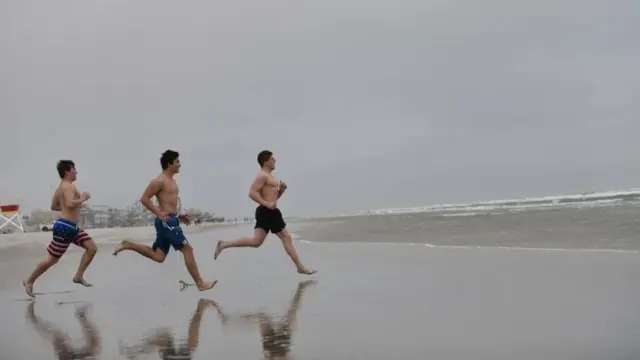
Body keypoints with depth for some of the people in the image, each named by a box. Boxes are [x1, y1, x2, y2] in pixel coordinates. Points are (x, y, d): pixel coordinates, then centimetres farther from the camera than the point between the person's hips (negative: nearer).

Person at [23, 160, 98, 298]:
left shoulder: (61, 188, 16)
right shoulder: (68, 186, -16)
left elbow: (53, 206, 25)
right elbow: (70, 204, -33)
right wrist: (83, 198, -17)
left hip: (72, 227, 10)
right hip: (65, 227, -10)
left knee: (92, 248, 3)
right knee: (52, 259, -1)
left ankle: (79, 276, 8)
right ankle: (29, 281, 15)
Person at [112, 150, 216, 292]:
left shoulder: (171, 181, 18)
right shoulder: (160, 181, -12)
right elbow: (144, 199, -15)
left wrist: (179, 215, 17)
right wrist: (159, 214, -20)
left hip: (170, 220, 10)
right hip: (166, 221, -10)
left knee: (158, 256, 11)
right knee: (187, 249, -9)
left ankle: (128, 244, 18)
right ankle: (200, 283, -6)